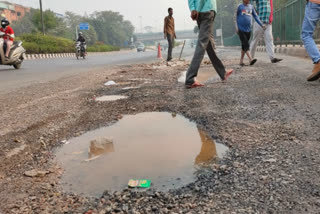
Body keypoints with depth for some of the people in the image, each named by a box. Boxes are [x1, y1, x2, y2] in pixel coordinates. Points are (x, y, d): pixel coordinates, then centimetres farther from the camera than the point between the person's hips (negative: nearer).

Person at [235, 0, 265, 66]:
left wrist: (261, 24, 5)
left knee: (244, 46, 8)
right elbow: (236, 17, 3)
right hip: (241, 30, -5)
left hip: (248, 30, 5)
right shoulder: (240, 6, -1)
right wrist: (236, 27, -4)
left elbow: (255, 16, 12)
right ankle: (251, 59, -22)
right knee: (246, 45, -14)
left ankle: (241, 61, 14)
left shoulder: (251, 6, 10)